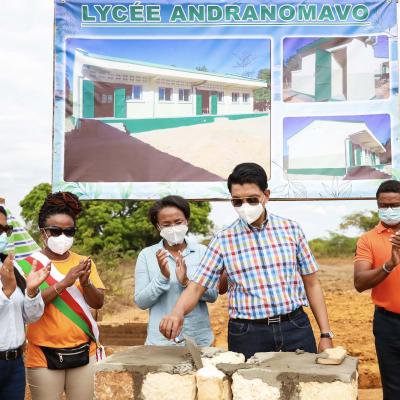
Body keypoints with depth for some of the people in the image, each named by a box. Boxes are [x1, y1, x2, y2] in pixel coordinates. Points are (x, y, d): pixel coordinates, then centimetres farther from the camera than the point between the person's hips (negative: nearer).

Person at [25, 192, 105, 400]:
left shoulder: (83, 262, 6)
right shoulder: (31, 264, -5)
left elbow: (98, 303, 1)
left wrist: (85, 283, -17)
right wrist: (63, 283, -23)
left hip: (83, 351, 3)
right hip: (45, 355, -3)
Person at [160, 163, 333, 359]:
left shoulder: (291, 230, 4)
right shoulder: (223, 240, 1)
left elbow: (312, 284, 8)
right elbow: (197, 286, -1)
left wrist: (325, 334, 4)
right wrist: (177, 312, -22)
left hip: (295, 329, 1)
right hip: (247, 335, -1)